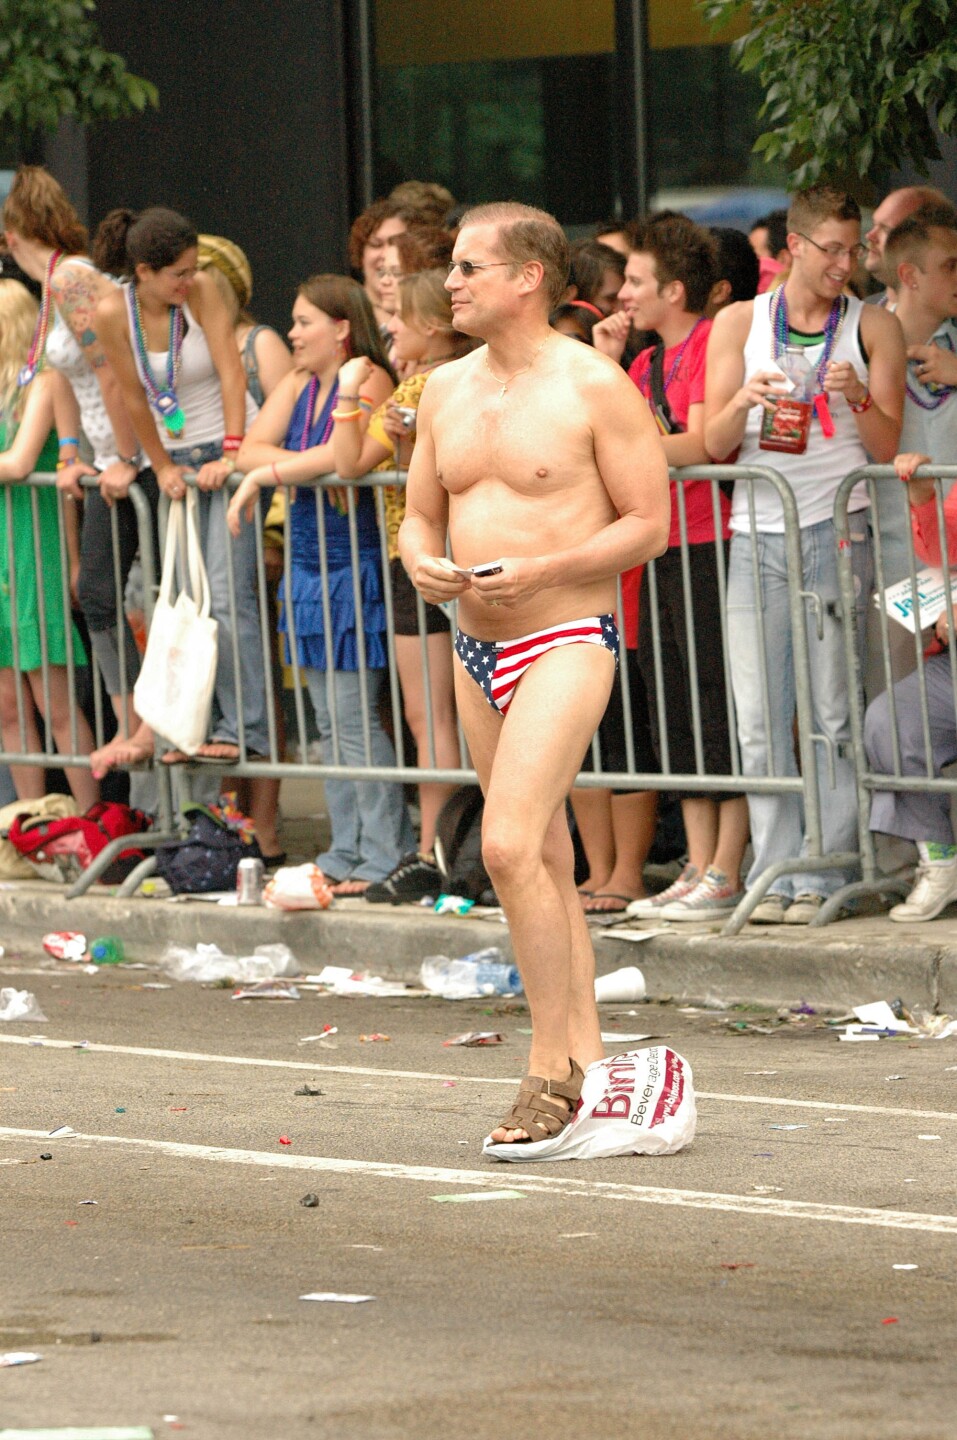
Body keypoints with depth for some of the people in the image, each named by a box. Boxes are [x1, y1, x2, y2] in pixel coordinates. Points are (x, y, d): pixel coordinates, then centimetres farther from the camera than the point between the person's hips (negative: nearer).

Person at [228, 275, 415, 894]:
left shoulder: (369, 381, -10)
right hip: (311, 567, 8)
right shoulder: (297, 385, 13)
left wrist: (268, 473, -15)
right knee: (331, 721, 10)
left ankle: (385, 858, -4)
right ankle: (347, 854, 16)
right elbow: (252, 449, 3)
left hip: (358, 567, -8)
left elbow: (342, 453, -25)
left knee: (355, 717, -9)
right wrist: (311, 464, -13)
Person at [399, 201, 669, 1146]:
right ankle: (586, 1054, 17)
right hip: (477, 648, 7)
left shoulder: (593, 388, -10)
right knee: (545, 863, 11)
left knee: (510, 845, -19)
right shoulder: (445, 391, 10)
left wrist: (541, 571, -20)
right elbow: (420, 515, 18)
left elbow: (650, 523, -9)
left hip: (566, 640, -7)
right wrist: (423, 563, -5)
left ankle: (552, 1069, -12)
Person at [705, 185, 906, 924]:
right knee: (760, 717, 0)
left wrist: (858, 397, -16)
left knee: (832, 715, -5)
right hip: (758, 530, 2)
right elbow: (716, 444, 8)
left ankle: (824, 875, -3)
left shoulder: (874, 328, 7)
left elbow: (888, 447, 3)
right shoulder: (740, 323, 11)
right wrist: (743, 402, -13)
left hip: (837, 529, -2)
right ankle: (775, 873, 4)